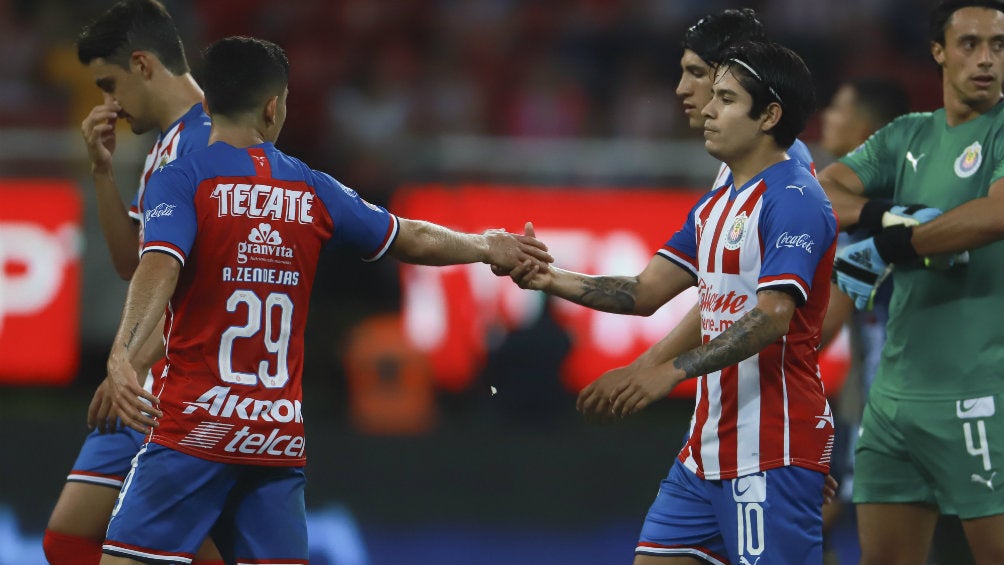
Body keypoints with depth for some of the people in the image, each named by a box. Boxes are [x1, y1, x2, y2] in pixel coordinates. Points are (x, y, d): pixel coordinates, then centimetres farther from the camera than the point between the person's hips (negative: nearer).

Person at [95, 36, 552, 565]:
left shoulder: (179, 180, -4)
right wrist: (486, 247, 40)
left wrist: (122, 353, -36)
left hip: (194, 429, -4)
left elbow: (160, 267, -22)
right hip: (279, 435, 4)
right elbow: (415, 240, 21)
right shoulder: (311, 190, 10)